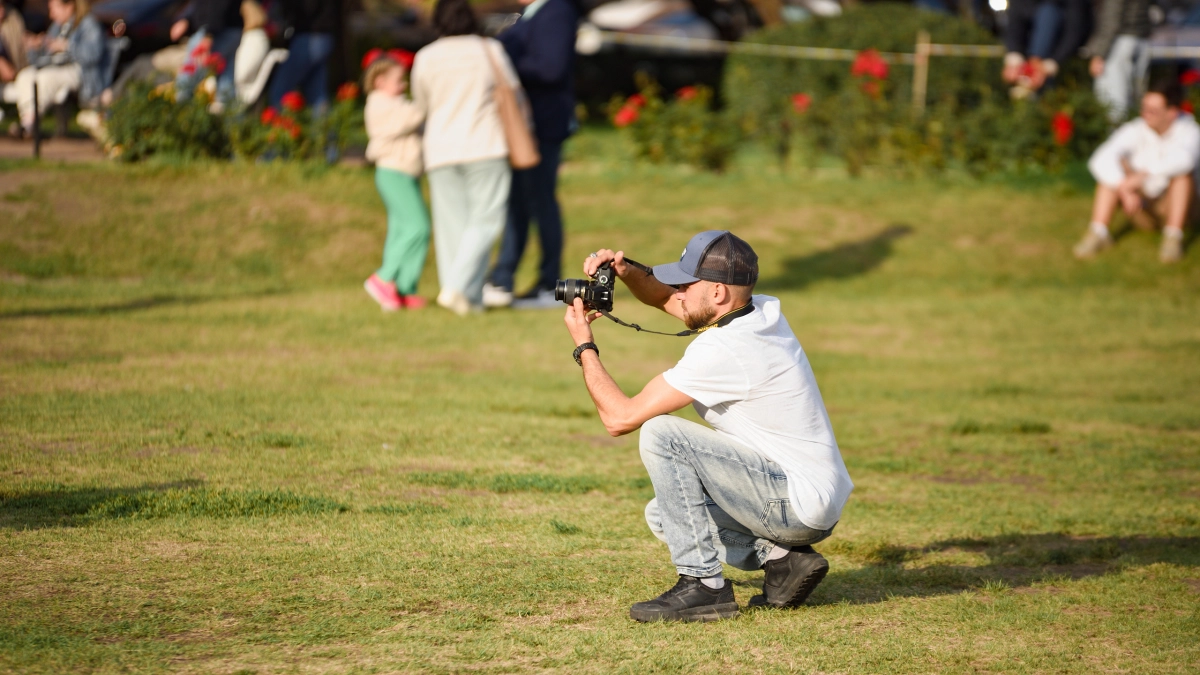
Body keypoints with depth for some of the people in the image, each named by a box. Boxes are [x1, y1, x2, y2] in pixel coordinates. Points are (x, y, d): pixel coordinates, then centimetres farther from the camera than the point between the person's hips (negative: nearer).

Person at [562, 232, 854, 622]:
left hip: (799, 508, -10)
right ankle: (781, 557, 6)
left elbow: (620, 418, -17)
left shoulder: (721, 350, -21)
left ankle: (704, 586, -14)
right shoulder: (765, 312, 5)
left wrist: (584, 347, -5)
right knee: (663, 514, 20)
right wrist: (627, 271, 3)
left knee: (660, 433, -17)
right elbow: (665, 297, 23)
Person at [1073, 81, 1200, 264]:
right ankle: (1098, 233, -30)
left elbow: (1183, 159, -45)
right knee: (1111, 168, -22)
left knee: (1182, 172, -31)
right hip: (1140, 202, 2)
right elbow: (1100, 160, -30)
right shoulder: (1134, 130, -15)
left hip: (1175, 202, -2)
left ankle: (1173, 238, -34)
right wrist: (1125, 191, -41)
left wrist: (1143, 175, -43)